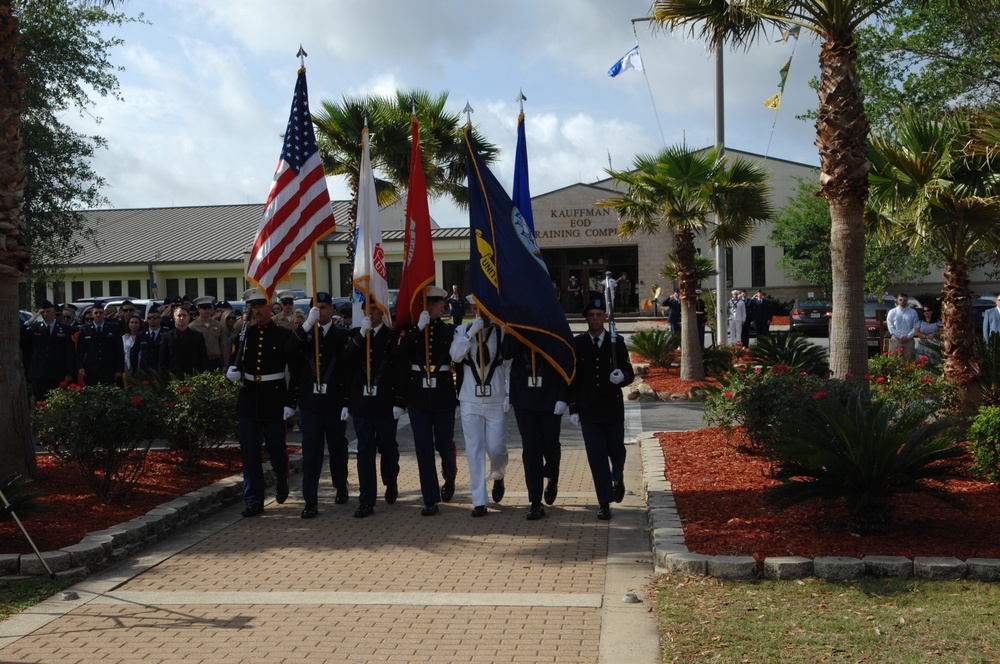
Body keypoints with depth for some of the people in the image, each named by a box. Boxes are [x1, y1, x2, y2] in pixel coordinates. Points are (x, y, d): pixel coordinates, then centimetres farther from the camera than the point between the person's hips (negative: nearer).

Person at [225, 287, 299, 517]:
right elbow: (234, 361, 12)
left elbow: (295, 372, -4)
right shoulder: (244, 333, 7)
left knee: (276, 449, 6)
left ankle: (282, 483, 37)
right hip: (248, 401, 3)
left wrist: (290, 402, -10)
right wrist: (231, 371, -13)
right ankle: (253, 500, 11)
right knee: (249, 453, 2)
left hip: (274, 401, -3)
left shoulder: (284, 335, -3)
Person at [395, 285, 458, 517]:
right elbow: (401, 364, -7)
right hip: (418, 399, 1)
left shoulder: (450, 331, 1)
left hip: (444, 399, -1)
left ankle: (449, 478, 42)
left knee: (444, 444, 9)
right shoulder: (411, 332, 3)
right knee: (424, 449, 1)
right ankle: (430, 499, 9)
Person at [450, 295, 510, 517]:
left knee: (496, 448, 0)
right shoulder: (462, 330, 4)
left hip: (496, 400, -1)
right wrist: (471, 332, -18)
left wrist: (509, 395, -3)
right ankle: (479, 501, 10)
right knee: (474, 451, 2)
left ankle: (498, 477, 35)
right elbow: (455, 356, -11)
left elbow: (510, 365, 2)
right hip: (470, 400, 1)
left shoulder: (502, 332, 0)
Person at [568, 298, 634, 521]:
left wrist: (622, 376, -21)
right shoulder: (577, 344, 2)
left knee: (616, 451, 10)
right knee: (596, 456, -2)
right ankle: (604, 503, 6)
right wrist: (573, 408, -1)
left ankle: (618, 479, 44)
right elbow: (572, 378, 4)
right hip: (588, 411, 0)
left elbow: (629, 373, 4)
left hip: (613, 409, 1)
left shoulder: (616, 343, 2)